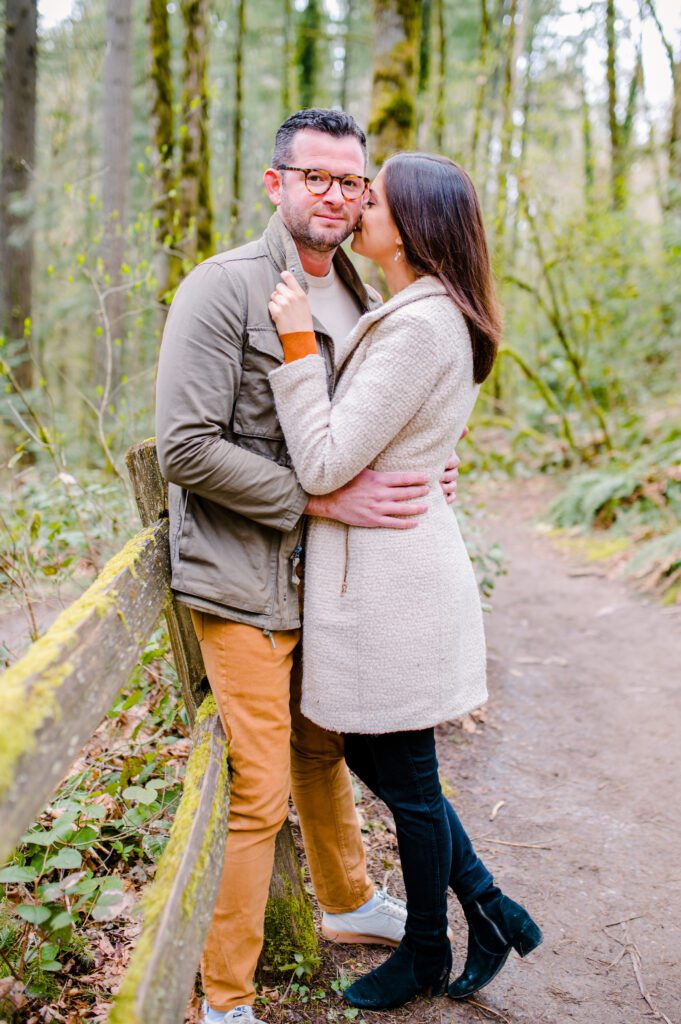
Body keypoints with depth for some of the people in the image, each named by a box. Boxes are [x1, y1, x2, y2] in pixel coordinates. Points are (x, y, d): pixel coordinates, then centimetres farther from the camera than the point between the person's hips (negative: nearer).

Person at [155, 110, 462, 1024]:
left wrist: (425, 475, 2)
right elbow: (186, 449, -19)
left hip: (326, 576, 7)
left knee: (322, 750, 24)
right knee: (259, 791, -3)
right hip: (244, 581, -7)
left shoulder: (358, 298, 12)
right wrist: (325, 499, -22)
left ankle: (348, 903, 47)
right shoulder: (223, 288, -13)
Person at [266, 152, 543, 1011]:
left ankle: (426, 955, 31)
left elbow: (324, 465, -21)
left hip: (391, 579, -10)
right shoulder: (428, 317, 12)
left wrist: (298, 344, -18)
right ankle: (488, 909, 32)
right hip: (386, 566, 10)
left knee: (406, 778, 9)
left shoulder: (418, 327, -20)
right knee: (370, 756, 21)